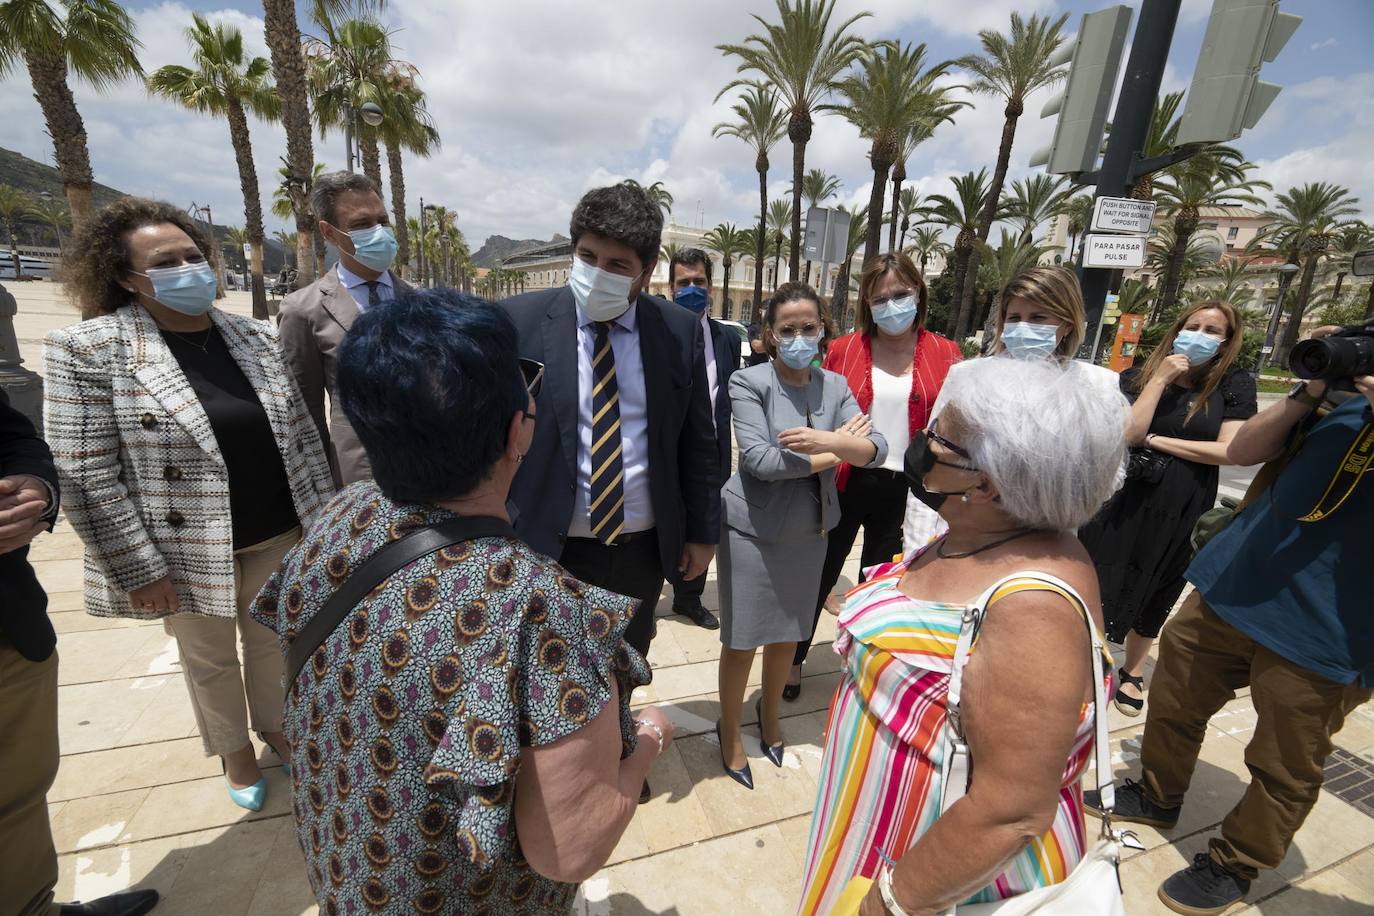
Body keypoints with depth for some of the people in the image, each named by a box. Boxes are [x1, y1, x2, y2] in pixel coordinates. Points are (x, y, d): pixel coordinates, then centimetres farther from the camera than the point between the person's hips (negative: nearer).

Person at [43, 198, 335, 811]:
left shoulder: (254, 337, 1)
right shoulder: (89, 348, -12)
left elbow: (300, 433, 4)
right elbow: (86, 476, -12)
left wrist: (323, 517, 3)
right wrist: (140, 569, -13)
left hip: (278, 534, 3)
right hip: (188, 549, -3)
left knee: (270, 640, 21)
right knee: (210, 659, 18)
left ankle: (274, 726, 46)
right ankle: (234, 751, 43)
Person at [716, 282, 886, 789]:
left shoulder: (835, 386, 0)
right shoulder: (749, 382, -12)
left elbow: (877, 449, -11)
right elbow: (760, 459, -23)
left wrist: (827, 441, -31)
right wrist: (836, 452, -15)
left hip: (808, 532, 4)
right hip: (752, 530, -4)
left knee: (787, 634, 20)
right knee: (742, 641, 9)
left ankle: (769, 713, 47)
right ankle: (729, 729, 35)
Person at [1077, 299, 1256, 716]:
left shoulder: (1234, 385, -1)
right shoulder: (1138, 377, -3)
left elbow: (1230, 450, -10)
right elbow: (1128, 432, -17)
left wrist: (1156, 440, -11)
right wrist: (1160, 378, -17)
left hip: (1182, 510, 1)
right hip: (1125, 498, -1)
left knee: (1153, 592, 17)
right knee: (1101, 583, 7)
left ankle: (1133, 672, 36)